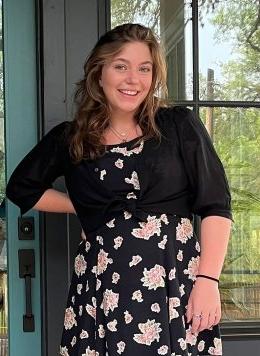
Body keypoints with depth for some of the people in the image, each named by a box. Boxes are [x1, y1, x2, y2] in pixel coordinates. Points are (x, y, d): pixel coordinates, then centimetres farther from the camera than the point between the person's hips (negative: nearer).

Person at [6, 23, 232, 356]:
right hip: (105, 285, 1)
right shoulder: (70, 138, 6)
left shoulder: (180, 125, 2)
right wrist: (84, 207, 11)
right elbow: (21, 188, 20)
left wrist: (208, 280, -10)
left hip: (179, 278, -1)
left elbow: (216, 205, 0)